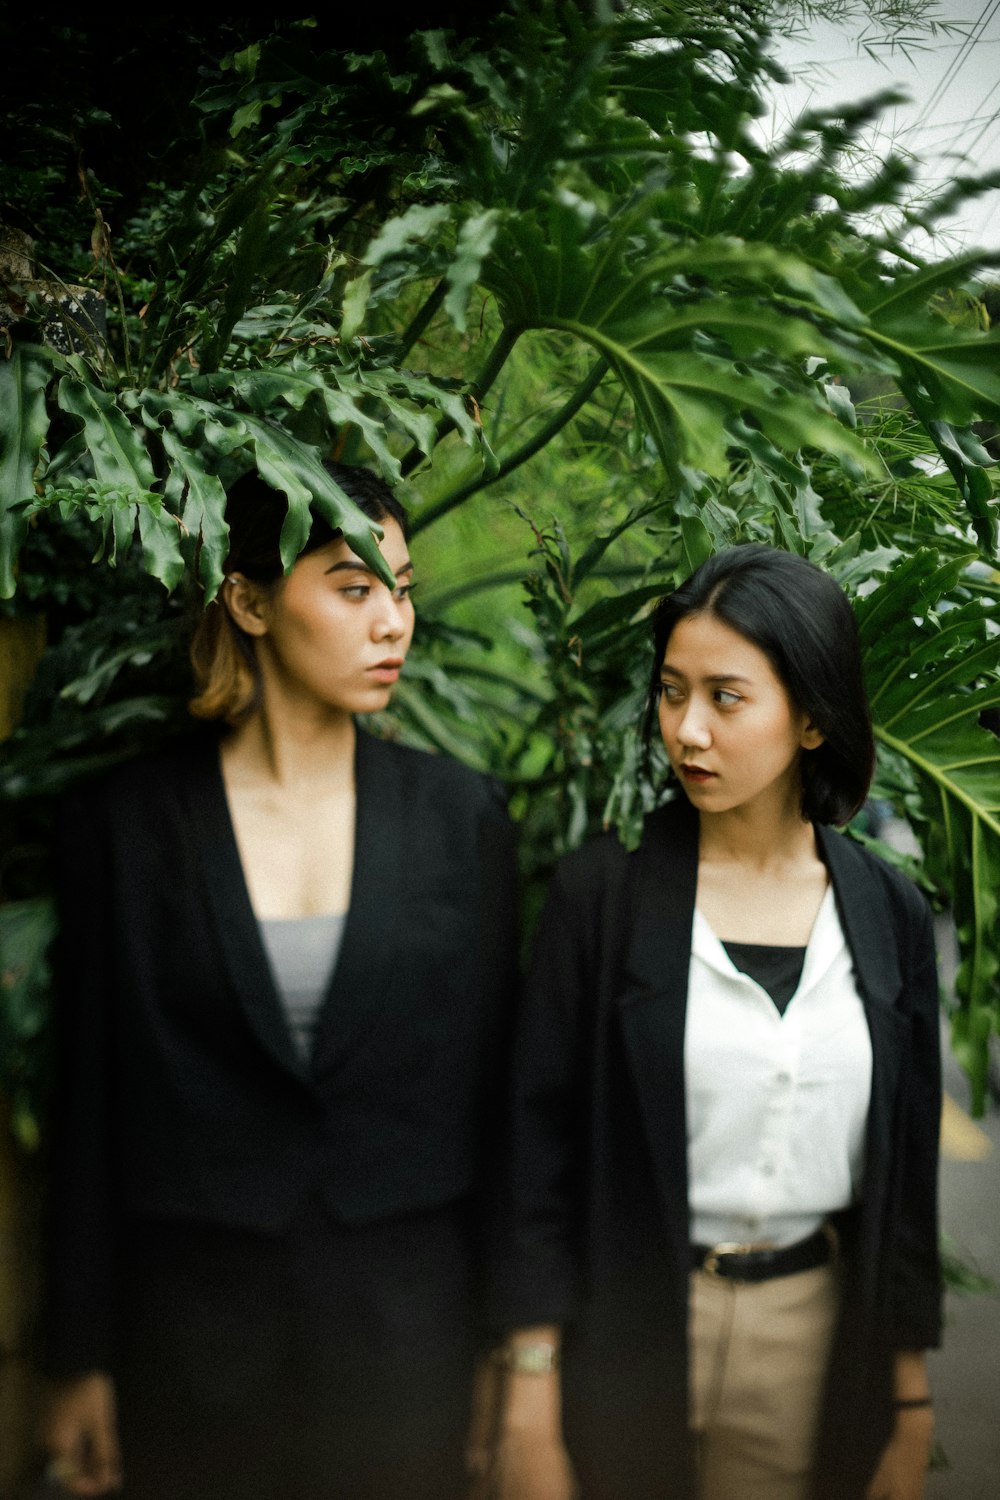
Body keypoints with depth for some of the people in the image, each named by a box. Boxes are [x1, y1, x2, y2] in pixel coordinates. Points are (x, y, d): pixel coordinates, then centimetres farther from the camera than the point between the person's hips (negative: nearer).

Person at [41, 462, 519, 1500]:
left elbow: (491, 1089, 3)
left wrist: (509, 1337, 3)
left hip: (408, 1310, 1)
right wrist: (79, 1359, 1)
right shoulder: (122, 820, -5)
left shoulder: (461, 814, 0)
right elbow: (89, 1100, -1)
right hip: (193, 1322, -1)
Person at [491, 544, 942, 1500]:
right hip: (623, 1323, -2)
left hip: (816, 1339, 2)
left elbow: (907, 1169, 5)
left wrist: (909, 1404, 7)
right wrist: (531, 1402, -10)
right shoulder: (604, 891, -8)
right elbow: (540, 1141, -8)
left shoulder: (890, 915, 0)